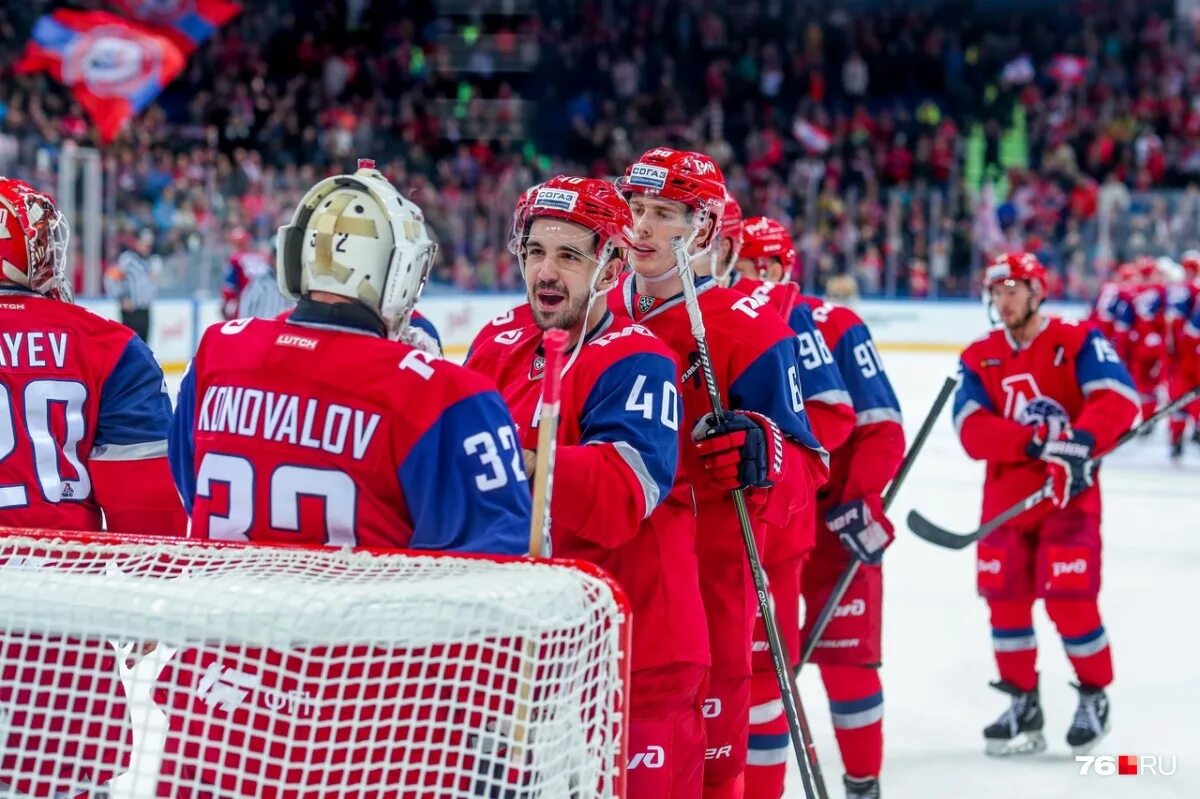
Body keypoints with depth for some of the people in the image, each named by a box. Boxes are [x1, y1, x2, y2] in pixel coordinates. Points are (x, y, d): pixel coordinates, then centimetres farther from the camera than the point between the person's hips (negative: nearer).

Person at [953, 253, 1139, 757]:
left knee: (1069, 598, -10)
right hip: (1006, 498, 4)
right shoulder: (978, 359, 4)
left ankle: (1095, 697, 11)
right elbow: (972, 430, -10)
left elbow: (1120, 399, -19)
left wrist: (1081, 441, -36)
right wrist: (1033, 439, -25)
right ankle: (1024, 705, 18)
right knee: (1005, 598, 3)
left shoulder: (1077, 342, -6)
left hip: (1069, 495, -4)